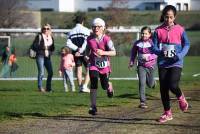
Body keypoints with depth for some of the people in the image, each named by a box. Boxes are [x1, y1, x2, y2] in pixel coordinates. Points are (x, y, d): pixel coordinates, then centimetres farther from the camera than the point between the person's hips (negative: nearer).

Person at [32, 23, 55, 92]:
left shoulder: (51, 37, 16)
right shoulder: (39, 36, -1)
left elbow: (52, 48, 23)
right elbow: (34, 46, -6)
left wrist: (51, 47, 0)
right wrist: (42, 47, -14)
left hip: (47, 56, 6)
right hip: (40, 56, -6)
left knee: (50, 72, 5)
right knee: (41, 72, -12)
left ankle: (48, 87, 15)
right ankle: (40, 87, -7)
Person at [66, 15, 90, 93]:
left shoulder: (71, 31, 7)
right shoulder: (86, 30, -5)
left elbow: (68, 43, -5)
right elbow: (86, 43, -16)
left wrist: (77, 48, -10)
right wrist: (80, 51, -14)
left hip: (76, 54, 4)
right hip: (84, 53, -4)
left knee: (79, 70, 11)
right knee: (89, 69, 2)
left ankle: (80, 87, 11)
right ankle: (85, 86, -10)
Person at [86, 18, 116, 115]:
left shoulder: (106, 39, -14)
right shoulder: (90, 39, -2)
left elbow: (114, 52, -16)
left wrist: (103, 53, -30)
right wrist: (87, 55, -1)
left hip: (104, 65, -1)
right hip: (93, 64, 1)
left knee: (105, 86, 7)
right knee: (93, 85, -13)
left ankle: (109, 86, 47)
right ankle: (93, 106, -9)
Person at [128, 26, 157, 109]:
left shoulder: (152, 43, -11)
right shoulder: (137, 43, -2)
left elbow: (156, 54, -13)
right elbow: (133, 52, 13)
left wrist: (148, 57, -27)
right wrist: (131, 62, 6)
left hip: (151, 65, -1)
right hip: (141, 66, 1)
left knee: (150, 85, 13)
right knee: (142, 83, -13)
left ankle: (152, 82, 52)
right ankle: (142, 102, -10)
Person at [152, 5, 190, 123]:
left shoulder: (180, 29, -3)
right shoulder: (158, 31, 0)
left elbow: (187, 45, 1)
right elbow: (154, 47, 1)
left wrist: (180, 55, -16)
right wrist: (161, 52, -20)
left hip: (176, 63, -2)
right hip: (163, 63, 2)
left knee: (173, 85, -19)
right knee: (163, 88, 4)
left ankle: (181, 98, 15)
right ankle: (167, 113, 18)